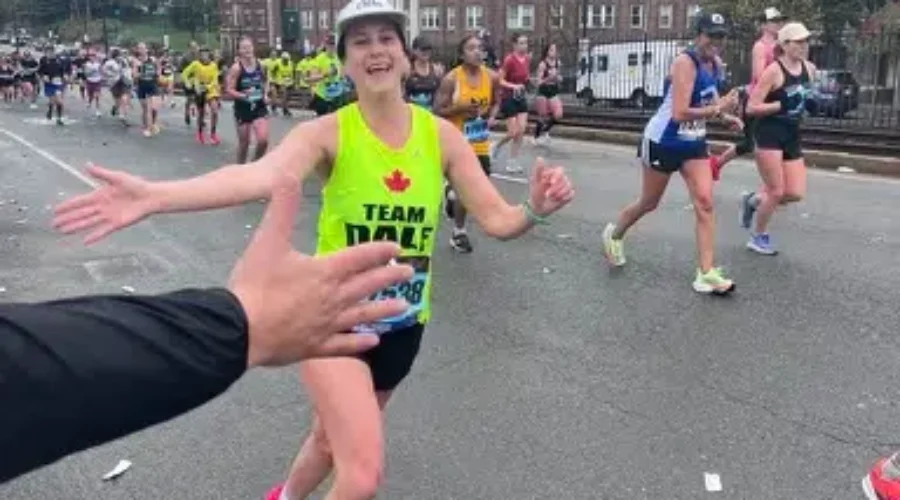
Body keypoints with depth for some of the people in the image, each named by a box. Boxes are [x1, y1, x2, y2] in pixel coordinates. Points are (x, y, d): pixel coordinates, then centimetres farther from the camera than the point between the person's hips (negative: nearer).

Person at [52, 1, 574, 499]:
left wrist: (535, 209, -31)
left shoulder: (442, 135, -7)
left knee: (334, 435, 25)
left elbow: (497, 219, -8)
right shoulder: (327, 132, -17)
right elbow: (260, 177, -36)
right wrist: (154, 197, -52)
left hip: (404, 322, 4)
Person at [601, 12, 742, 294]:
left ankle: (706, 274, -7)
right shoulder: (685, 63, -23)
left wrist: (725, 117, 4)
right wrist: (718, 110, -27)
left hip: (694, 144, 7)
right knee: (649, 203, 10)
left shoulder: (712, 64, 2)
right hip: (663, 142, -7)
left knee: (705, 202, -7)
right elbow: (680, 113, -31)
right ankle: (614, 234, 40)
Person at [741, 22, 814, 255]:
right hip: (770, 135, -7)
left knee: (796, 193, 1)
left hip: (792, 136, 7)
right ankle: (758, 237, 18)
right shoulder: (774, 71, -14)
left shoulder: (810, 69, 7)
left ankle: (753, 200, 27)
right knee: (776, 192, -3)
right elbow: (751, 107, -15)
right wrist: (782, 105, -23)